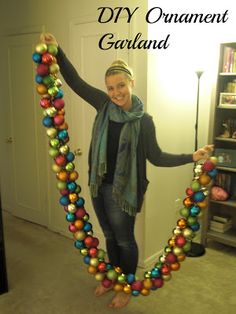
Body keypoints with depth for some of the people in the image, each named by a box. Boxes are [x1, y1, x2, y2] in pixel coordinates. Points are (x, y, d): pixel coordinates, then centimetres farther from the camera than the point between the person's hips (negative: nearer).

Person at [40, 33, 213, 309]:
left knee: (125, 240, 12)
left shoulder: (143, 120, -13)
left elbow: (156, 157, -10)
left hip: (122, 189, -5)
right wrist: (57, 51, -4)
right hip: (98, 184, 5)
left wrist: (191, 157, -19)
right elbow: (75, 81, 2)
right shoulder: (104, 104, -2)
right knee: (109, 236, 22)